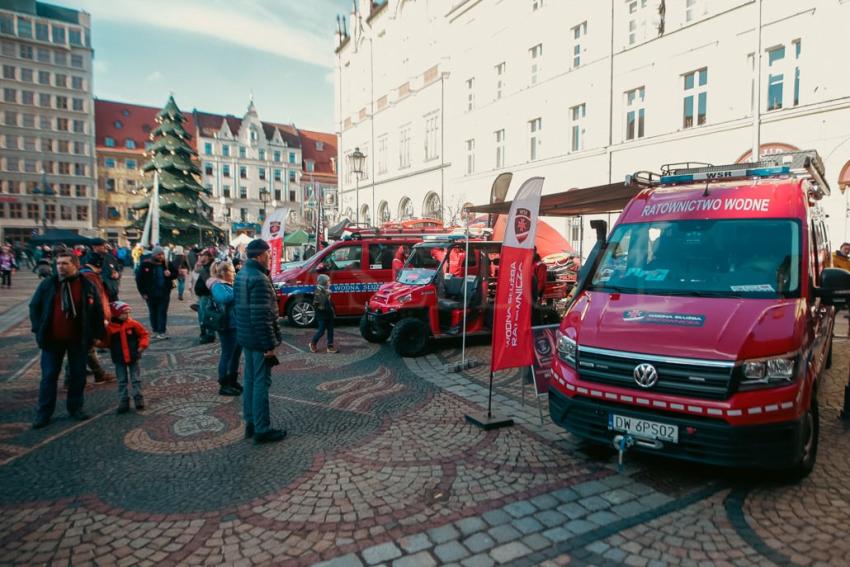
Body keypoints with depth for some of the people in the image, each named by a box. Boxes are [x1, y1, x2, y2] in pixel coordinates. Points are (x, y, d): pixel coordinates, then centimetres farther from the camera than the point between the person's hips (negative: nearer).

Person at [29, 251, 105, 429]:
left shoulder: (88, 286, -4)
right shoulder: (47, 284, -2)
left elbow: (98, 312, 1)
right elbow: (34, 307, 6)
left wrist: (97, 334, -1)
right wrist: (39, 330, -2)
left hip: (78, 340, 0)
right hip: (52, 340, 1)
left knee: (78, 375, 9)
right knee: (49, 376, 7)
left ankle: (75, 408, 23)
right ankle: (43, 413, 17)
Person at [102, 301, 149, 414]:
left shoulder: (133, 324, -6)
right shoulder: (110, 328, -9)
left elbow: (144, 334, 1)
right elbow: (106, 342, 0)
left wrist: (142, 345, -9)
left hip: (133, 357, 0)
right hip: (119, 359, 0)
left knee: (136, 380, 6)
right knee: (122, 381, 9)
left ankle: (139, 400, 14)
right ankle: (123, 403, 15)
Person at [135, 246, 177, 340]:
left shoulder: (167, 264, 2)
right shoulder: (145, 265, -5)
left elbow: (175, 275, 13)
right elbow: (139, 279, -2)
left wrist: (170, 274, -12)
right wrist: (143, 292, -6)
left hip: (164, 293, 1)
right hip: (151, 294, -1)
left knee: (162, 312, -1)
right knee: (153, 313, 9)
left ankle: (162, 331, 3)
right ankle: (155, 331, 20)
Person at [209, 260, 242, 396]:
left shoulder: (229, 284, 14)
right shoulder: (218, 286, -14)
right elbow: (222, 298, -36)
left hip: (236, 325, 10)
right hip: (228, 327, -10)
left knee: (236, 354, 17)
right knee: (227, 355, -1)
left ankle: (233, 381, 31)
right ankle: (224, 386, 10)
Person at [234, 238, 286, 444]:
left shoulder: (242, 274, 10)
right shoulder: (259, 279, -20)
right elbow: (261, 316, -24)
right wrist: (269, 345, -20)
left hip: (245, 336, 10)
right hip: (259, 339, -10)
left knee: (250, 379, 16)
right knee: (261, 382, -2)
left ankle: (250, 423, 27)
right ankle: (262, 430, 5)